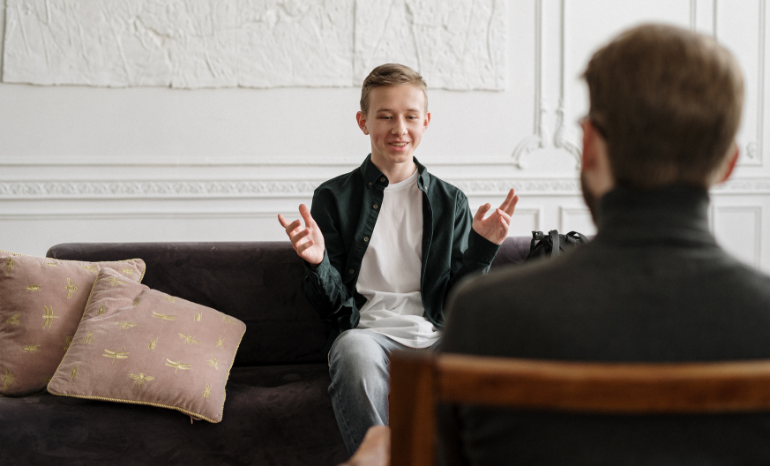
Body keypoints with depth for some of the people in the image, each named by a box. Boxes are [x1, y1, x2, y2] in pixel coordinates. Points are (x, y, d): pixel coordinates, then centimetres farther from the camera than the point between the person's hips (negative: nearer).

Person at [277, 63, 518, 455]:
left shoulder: (451, 202, 17)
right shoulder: (334, 198, 11)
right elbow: (333, 305, 8)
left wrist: (481, 249, -2)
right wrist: (316, 263, -12)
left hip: (436, 335, 2)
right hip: (368, 330, -1)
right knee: (356, 351, -38)